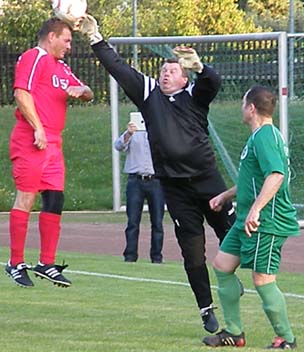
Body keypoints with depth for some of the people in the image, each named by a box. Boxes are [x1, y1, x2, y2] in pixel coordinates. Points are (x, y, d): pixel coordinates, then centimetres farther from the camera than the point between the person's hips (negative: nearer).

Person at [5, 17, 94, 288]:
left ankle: (47, 263, 10)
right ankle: (16, 264, -5)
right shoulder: (34, 57, -3)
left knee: (55, 200, 5)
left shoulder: (61, 68, 25)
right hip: (31, 141, -9)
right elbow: (22, 93, -15)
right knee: (26, 197, -8)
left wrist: (81, 90, 4)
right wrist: (38, 129, -19)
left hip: (53, 144, 9)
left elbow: (88, 94, 29)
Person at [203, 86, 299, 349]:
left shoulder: (264, 137, -17)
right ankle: (234, 332, 19)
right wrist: (225, 196, 35)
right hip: (247, 219, 11)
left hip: (266, 222, -11)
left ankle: (286, 339, 5)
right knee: (222, 265, 12)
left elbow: (276, 175, -31)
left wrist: (255, 209, -36)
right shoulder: (261, 136, 17)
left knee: (263, 280, -7)